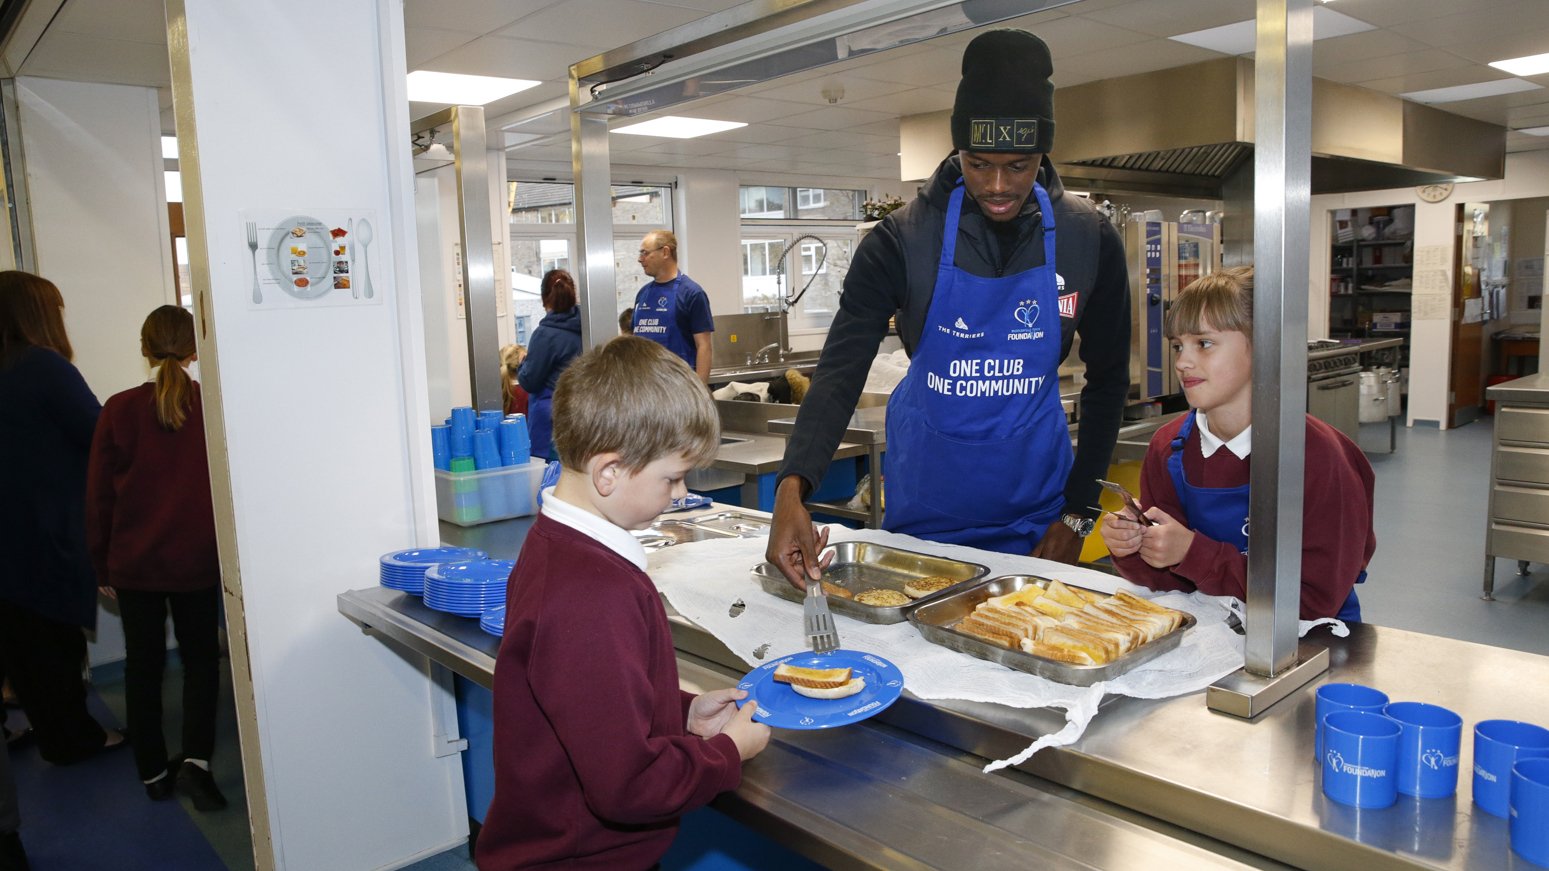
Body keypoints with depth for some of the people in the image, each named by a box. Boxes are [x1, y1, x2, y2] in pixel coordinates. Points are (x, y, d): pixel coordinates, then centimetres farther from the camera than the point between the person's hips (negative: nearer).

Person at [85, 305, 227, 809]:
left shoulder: (120, 411, -7)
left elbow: (98, 495, -1)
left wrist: (102, 565, 10)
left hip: (134, 563, 1)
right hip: (198, 560, -1)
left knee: (143, 664, 14)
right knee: (200, 659, 13)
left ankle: (153, 772, 22)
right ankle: (195, 760, -1)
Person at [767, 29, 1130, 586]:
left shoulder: (1088, 241, -9)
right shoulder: (903, 239, -15)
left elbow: (1108, 380, 0)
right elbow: (840, 372, -21)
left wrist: (1078, 512, -4)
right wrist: (793, 487, -37)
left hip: (1034, 506, 1)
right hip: (924, 505, -1)